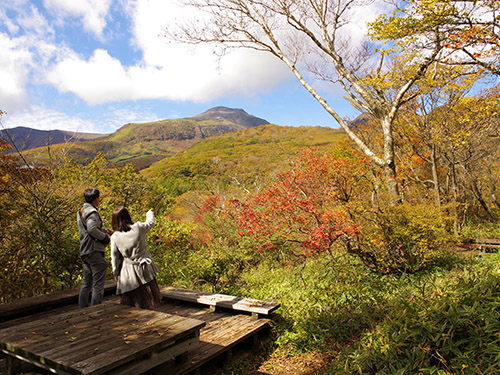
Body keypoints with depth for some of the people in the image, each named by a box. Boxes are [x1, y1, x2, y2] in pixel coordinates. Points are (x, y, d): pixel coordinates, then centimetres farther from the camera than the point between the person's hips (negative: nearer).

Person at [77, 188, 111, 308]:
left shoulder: (81, 211, 16)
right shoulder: (92, 212, -15)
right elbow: (92, 229, -29)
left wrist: (103, 230, 12)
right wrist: (105, 236, -15)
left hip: (84, 251, 10)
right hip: (94, 251, -9)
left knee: (86, 283, 16)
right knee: (98, 284, -3)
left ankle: (83, 309, 22)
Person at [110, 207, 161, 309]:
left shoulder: (115, 237, -12)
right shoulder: (138, 228, -12)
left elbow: (115, 258, -4)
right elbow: (150, 222, 11)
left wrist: (116, 276, 9)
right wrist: (150, 213, 34)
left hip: (128, 272, -1)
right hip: (145, 270, 1)